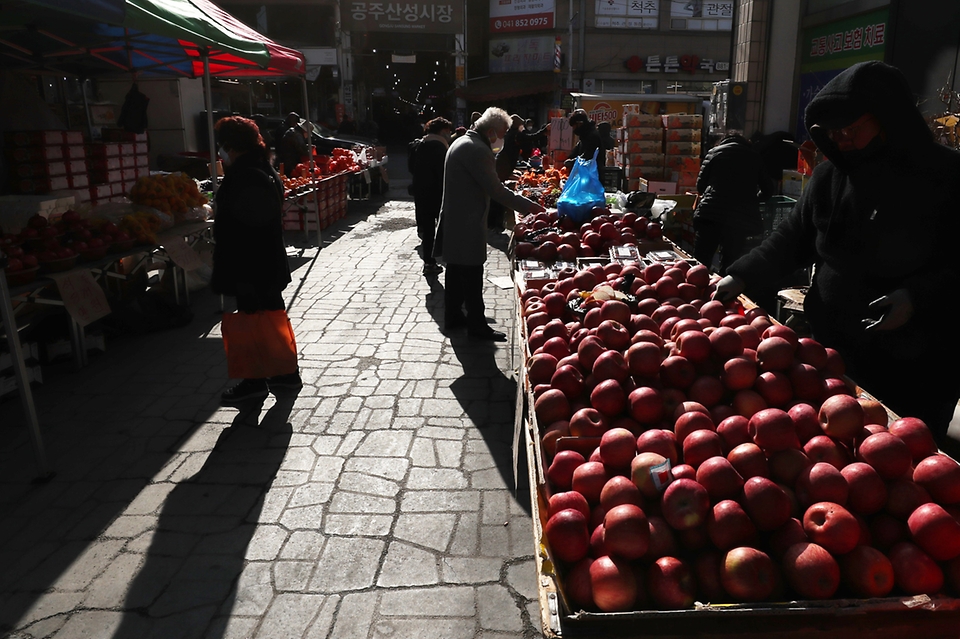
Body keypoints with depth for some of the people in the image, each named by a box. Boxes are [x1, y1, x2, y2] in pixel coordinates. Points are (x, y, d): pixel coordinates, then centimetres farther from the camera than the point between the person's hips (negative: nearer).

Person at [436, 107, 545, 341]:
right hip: (467, 225, -10)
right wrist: (529, 206, -14)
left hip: (455, 222, 11)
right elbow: (496, 190, -20)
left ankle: (453, 317, 28)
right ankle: (477, 326, 5)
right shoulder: (476, 149, -19)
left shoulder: (462, 142, 14)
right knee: (472, 277, -3)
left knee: (456, 273, 17)